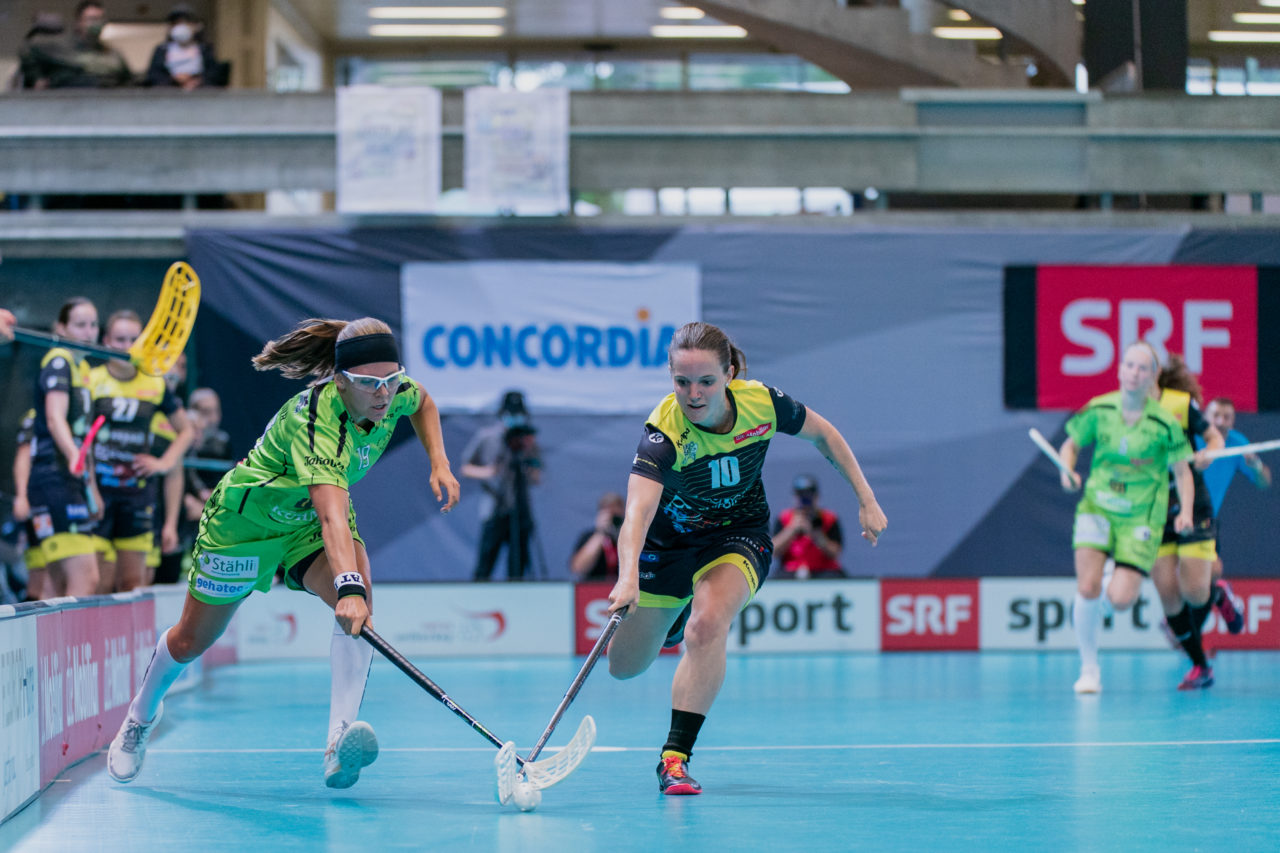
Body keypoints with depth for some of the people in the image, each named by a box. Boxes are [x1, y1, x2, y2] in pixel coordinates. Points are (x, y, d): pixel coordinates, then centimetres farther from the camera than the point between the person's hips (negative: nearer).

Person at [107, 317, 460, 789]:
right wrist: (346, 587, -69)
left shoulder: (395, 393, -20)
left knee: (360, 597, -29)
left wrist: (439, 464, -6)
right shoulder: (316, 419, -41)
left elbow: (423, 403, 8)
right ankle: (140, 717, 45)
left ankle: (340, 741, -39)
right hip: (248, 516, -4)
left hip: (312, 524, 5)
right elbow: (332, 516, -55)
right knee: (192, 640, 13)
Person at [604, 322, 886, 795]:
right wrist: (627, 577, -68)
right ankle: (672, 618, 49)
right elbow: (637, 511, -50)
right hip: (668, 539, 0)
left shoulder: (763, 403, -24)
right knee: (624, 666, 12)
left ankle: (676, 756, -22)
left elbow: (824, 435, -1)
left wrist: (867, 500, -5)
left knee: (707, 624, -31)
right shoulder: (664, 431, -35)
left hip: (738, 535, 0)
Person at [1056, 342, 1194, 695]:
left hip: (1140, 516, -1)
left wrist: (1186, 512, -17)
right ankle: (1089, 669, 2)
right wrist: (1067, 470, -11)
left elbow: (1182, 470, -3)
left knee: (1120, 600, -11)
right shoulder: (1098, 410, -4)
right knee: (1087, 589, -16)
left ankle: (1124, 582, 30)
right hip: (1097, 506, 1)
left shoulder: (1164, 423, -10)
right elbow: (1071, 445, 10)